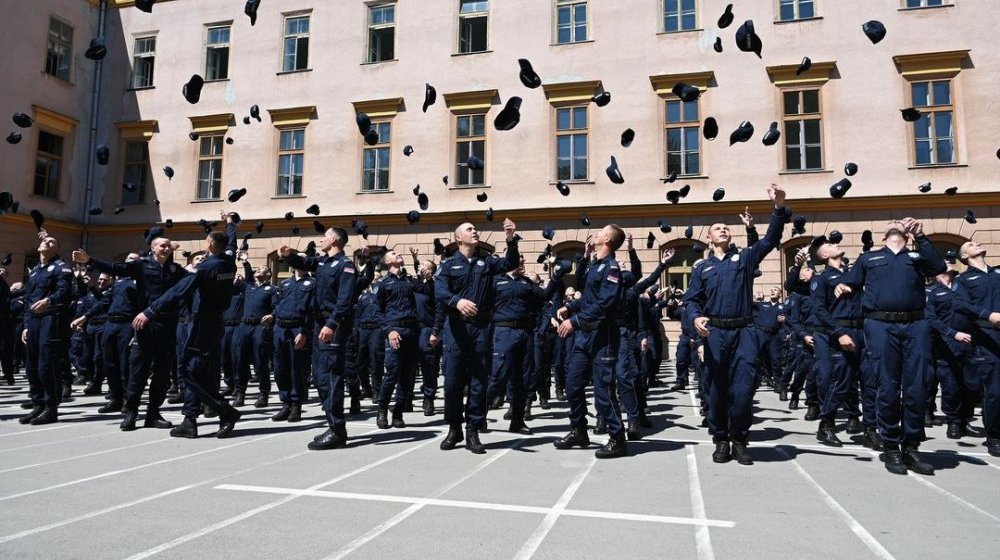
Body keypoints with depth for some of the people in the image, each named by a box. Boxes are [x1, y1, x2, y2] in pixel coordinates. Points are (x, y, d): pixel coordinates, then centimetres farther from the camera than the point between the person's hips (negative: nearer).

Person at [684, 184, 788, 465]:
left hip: (744, 331, 0)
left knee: (743, 388, -6)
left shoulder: (745, 258, 14)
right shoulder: (702, 268, 13)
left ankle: (739, 440, 9)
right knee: (718, 389, 5)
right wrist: (696, 317, -16)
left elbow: (770, 239, 1)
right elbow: (691, 299, 7)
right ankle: (721, 440, 17)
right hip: (715, 332, 0)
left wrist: (779, 208, -13)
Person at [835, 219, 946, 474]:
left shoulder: (917, 256, 21)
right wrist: (841, 287, -10)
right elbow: (849, 283, 14)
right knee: (888, 389, -2)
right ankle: (891, 448, 8)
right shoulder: (868, 258, 21)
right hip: (881, 326, -1)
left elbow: (939, 267, 1)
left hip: (915, 325, 1)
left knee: (915, 388, 0)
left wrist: (921, 236, -4)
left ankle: (911, 448, 11)